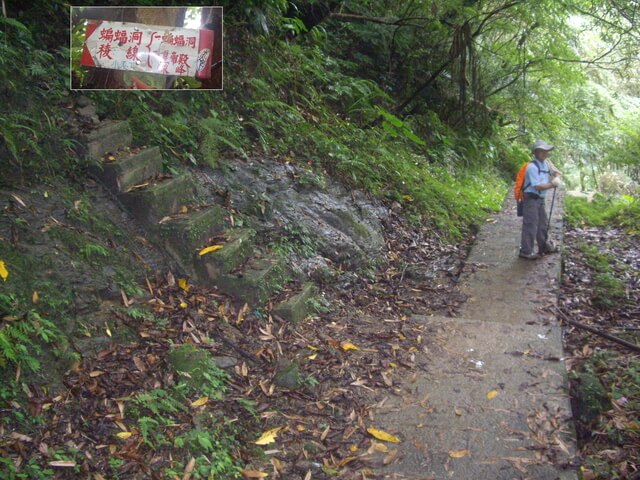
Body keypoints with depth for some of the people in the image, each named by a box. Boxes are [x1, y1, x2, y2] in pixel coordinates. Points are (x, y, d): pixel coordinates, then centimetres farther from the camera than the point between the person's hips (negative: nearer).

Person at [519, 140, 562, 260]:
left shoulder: (546, 163, 7)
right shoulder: (532, 167, -19)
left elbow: (556, 172, 21)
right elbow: (537, 186, -23)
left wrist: (556, 178, -2)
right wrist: (552, 185, -12)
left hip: (540, 199, 9)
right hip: (531, 199, -9)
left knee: (543, 224, 19)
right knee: (530, 225, -5)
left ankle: (544, 246, 34)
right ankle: (526, 251, 2)